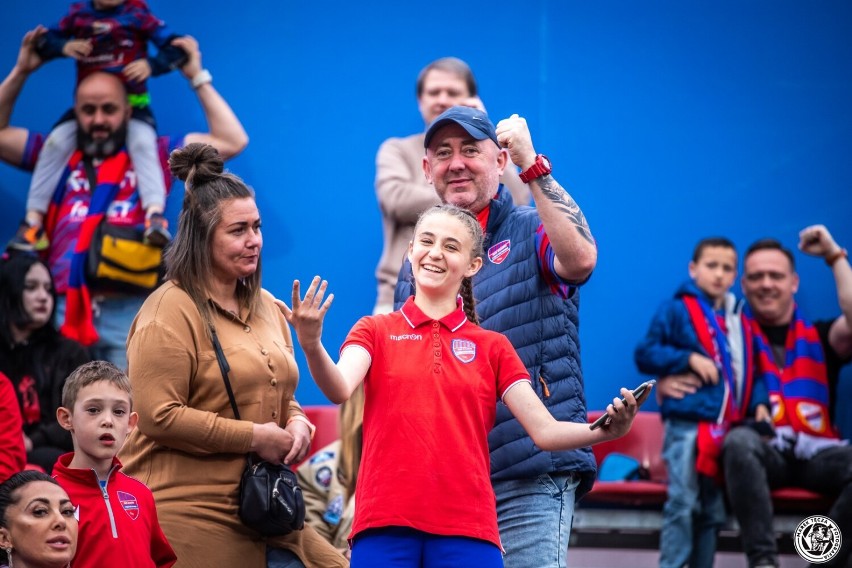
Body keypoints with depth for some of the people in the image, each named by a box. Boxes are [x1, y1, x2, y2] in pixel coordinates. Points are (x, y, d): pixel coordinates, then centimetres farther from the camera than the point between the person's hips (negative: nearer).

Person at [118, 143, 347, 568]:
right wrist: (253, 437, -14)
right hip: (187, 513, -7)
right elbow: (158, 417, -18)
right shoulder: (171, 311, -9)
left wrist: (297, 423, 3)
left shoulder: (266, 307, 15)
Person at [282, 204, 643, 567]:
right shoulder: (376, 331, 10)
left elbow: (545, 431, 6)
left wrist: (605, 430, -13)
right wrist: (311, 346, -30)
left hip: (468, 527, 1)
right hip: (384, 524, -1)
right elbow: (339, 390, -10)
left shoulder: (492, 346, 13)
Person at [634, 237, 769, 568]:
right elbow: (645, 354, -5)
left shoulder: (738, 322, 15)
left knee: (713, 510, 10)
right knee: (683, 503, -11)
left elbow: (748, 371, 17)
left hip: (726, 428, 6)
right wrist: (689, 358, -15)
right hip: (687, 425, -6)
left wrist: (758, 402, 0)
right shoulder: (676, 310, -1)